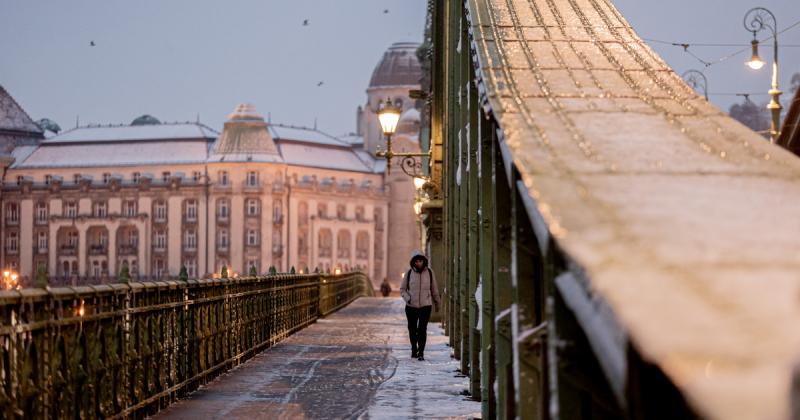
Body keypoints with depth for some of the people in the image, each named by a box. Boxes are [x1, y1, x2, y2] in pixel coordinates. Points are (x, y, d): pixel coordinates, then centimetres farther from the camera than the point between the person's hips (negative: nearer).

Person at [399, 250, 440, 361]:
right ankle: (414, 349, 31)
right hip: (411, 306, 1)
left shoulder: (429, 272, 0)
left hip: (425, 306, -1)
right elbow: (402, 289, 7)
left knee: (422, 329, -13)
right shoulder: (409, 273, -1)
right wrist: (407, 298, -11)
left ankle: (421, 353, -11)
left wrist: (437, 303, 19)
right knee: (412, 329, 12)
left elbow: (434, 289, 11)